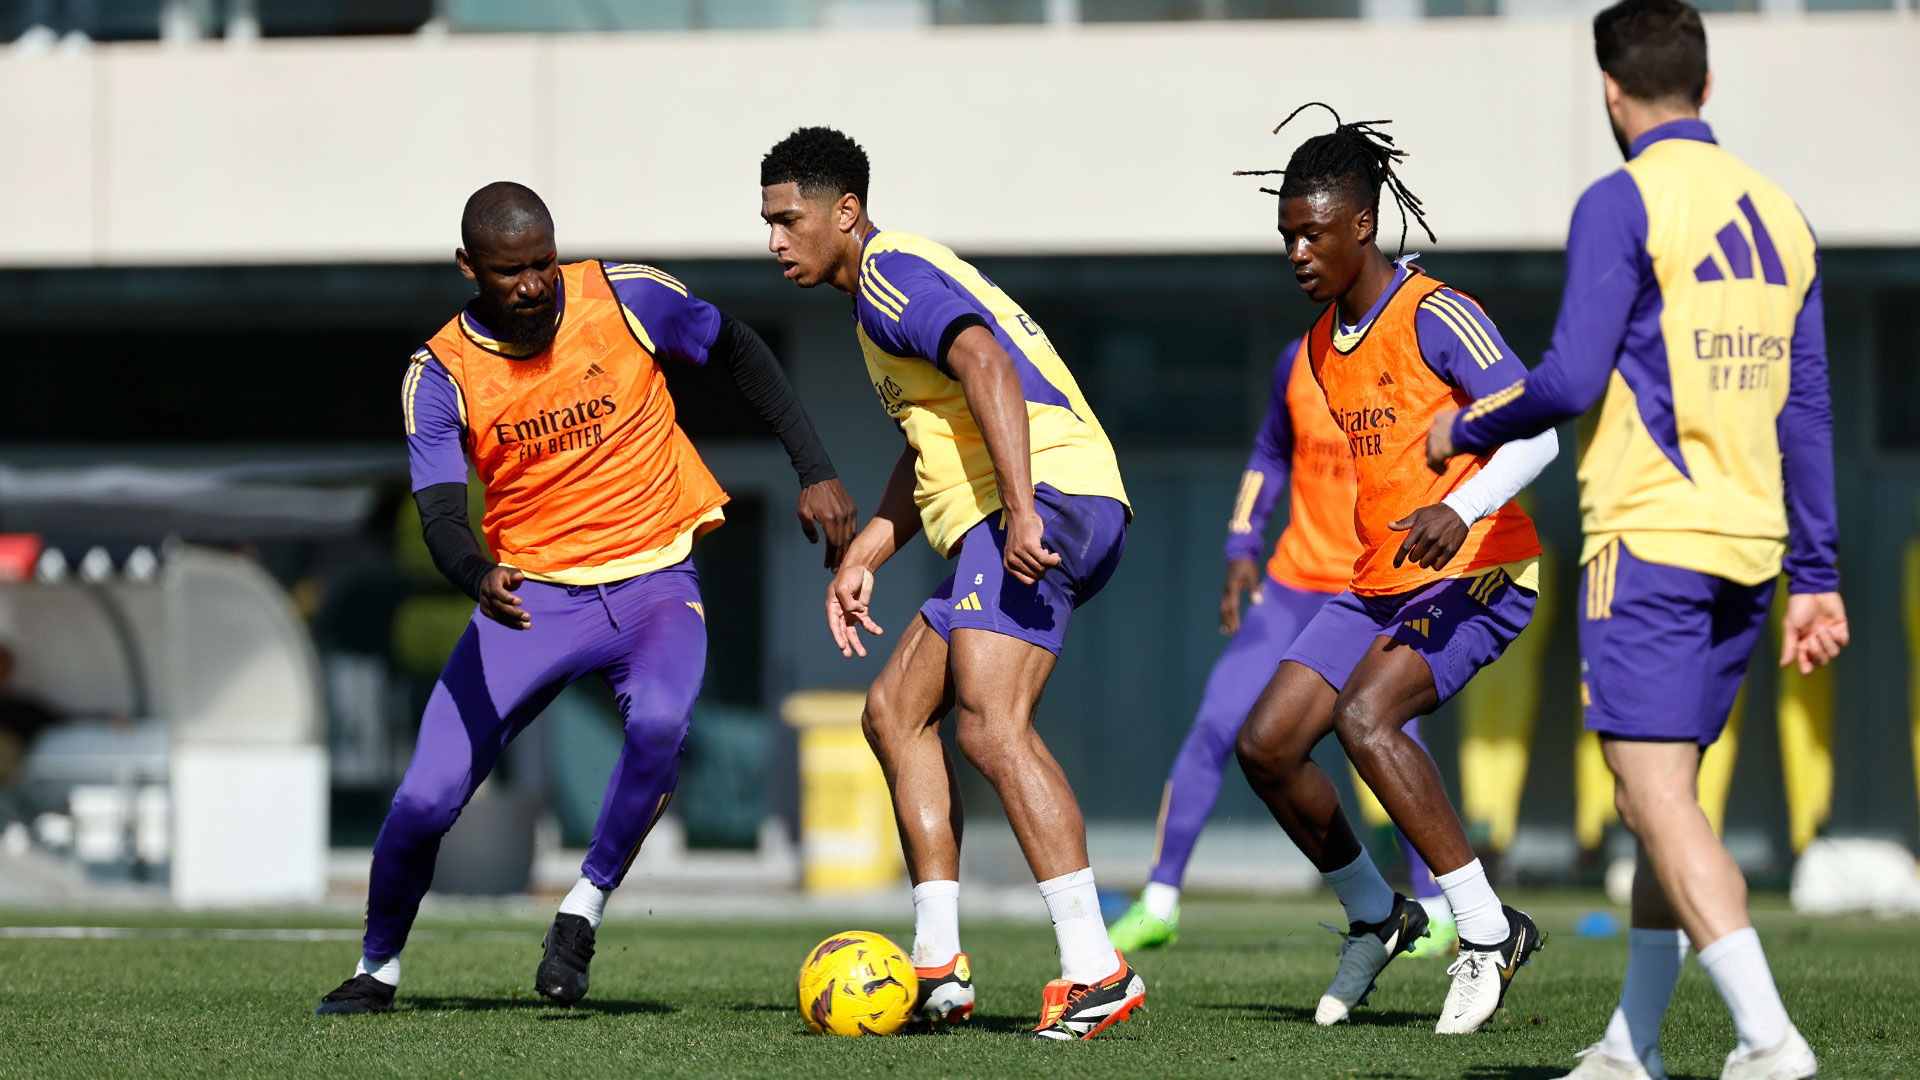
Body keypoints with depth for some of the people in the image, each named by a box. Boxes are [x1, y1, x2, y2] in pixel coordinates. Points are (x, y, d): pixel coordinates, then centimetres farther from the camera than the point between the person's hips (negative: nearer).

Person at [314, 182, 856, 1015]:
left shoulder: (627, 299, -10)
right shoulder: (442, 374, -10)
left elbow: (740, 354, 5)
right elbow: (441, 517, -18)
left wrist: (815, 473, 0)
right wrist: (479, 578, -41)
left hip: (652, 580, 0)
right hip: (530, 593, 1)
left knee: (659, 720, -34)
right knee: (425, 799, -10)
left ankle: (584, 911, -11)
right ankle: (378, 968, 18)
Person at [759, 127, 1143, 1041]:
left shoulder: (890, 273, -6)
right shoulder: (886, 287, 28)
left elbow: (987, 366, -22)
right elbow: (930, 449, 36)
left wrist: (1022, 511, -31)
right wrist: (861, 559, 29)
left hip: (1049, 493, -11)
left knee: (989, 726, -22)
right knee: (896, 710, 14)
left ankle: (1095, 971, -28)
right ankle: (939, 966, 10)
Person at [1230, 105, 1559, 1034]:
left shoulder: (1434, 317, -13)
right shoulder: (1320, 346, 12)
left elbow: (1535, 430, -21)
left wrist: (1459, 510, -35)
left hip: (1476, 573, -8)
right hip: (1379, 582, 8)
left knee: (1364, 717, -30)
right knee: (1265, 745, -2)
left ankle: (1488, 931, -21)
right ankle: (1375, 919, 19)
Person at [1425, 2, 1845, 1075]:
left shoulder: (1626, 202, -8)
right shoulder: (1778, 212, 13)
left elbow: (1572, 379, -14)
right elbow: (1808, 411, 14)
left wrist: (1464, 431, 4)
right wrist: (1815, 575, 17)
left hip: (1649, 538, -7)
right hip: (1748, 546, 7)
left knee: (1657, 795, -9)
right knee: (1669, 795, 15)